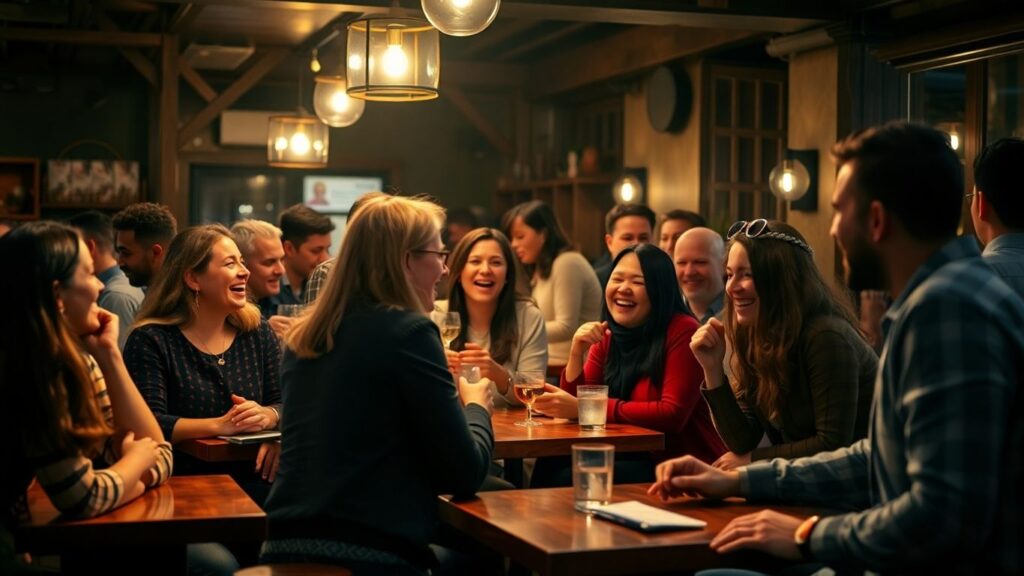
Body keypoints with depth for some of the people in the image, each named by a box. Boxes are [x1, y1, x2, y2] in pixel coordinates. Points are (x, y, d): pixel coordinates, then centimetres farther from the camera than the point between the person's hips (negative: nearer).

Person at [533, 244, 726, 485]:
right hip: (637, 458, 6)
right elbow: (575, 404, 5)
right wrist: (576, 352, -13)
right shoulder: (608, 336, 7)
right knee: (549, 465, -16)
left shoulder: (682, 331, -13)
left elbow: (673, 415, -22)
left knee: (570, 478, -21)